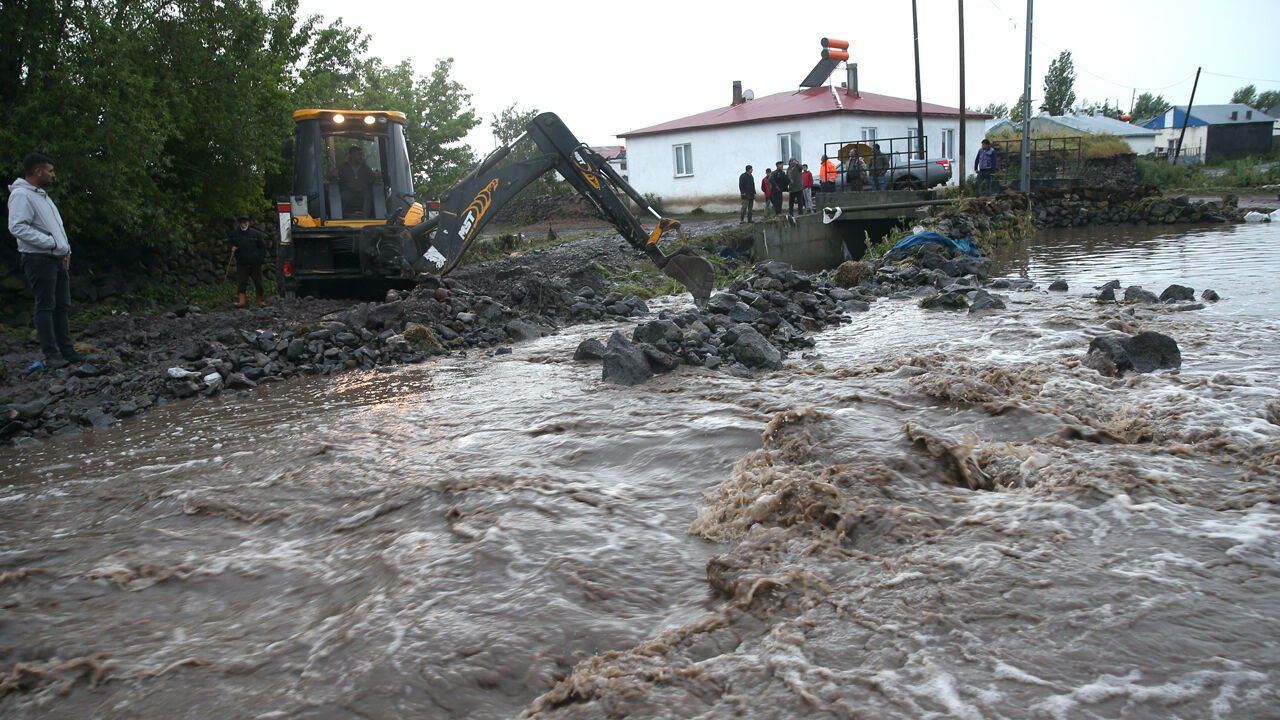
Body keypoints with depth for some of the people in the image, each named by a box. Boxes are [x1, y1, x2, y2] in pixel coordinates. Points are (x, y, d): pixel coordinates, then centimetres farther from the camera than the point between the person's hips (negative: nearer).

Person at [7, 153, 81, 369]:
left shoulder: (42, 195, 20)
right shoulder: (21, 195, -10)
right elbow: (17, 227, -21)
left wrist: (66, 250, 13)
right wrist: (51, 243, -20)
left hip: (58, 259, 9)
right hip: (39, 260, -9)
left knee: (63, 306, 9)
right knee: (46, 307, -8)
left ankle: (67, 351, 12)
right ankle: (51, 355, -7)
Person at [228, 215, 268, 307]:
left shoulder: (256, 234, -2)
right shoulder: (234, 234, 3)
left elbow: (263, 246, 7)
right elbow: (229, 242, 21)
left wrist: (261, 258, 0)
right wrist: (232, 247, -1)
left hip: (255, 264, -1)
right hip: (241, 264, 1)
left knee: (258, 282, 7)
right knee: (241, 283, -8)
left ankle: (260, 301, 19)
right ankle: (241, 301, -10)